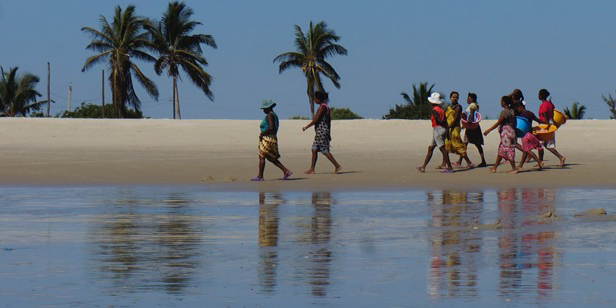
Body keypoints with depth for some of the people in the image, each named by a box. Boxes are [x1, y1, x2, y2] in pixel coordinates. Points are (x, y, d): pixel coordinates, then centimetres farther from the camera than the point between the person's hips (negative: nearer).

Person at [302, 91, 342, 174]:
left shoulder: (322, 107, -14)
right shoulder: (325, 107, 15)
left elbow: (316, 119, -18)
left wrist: (306, 127, -10)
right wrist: (329, 134, 21)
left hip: (322, 131, -10)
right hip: (319, 132, 10)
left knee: (325, 151, -8)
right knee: (314, 150, 9)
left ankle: (337, 166, -7)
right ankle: (312, 169, 10)